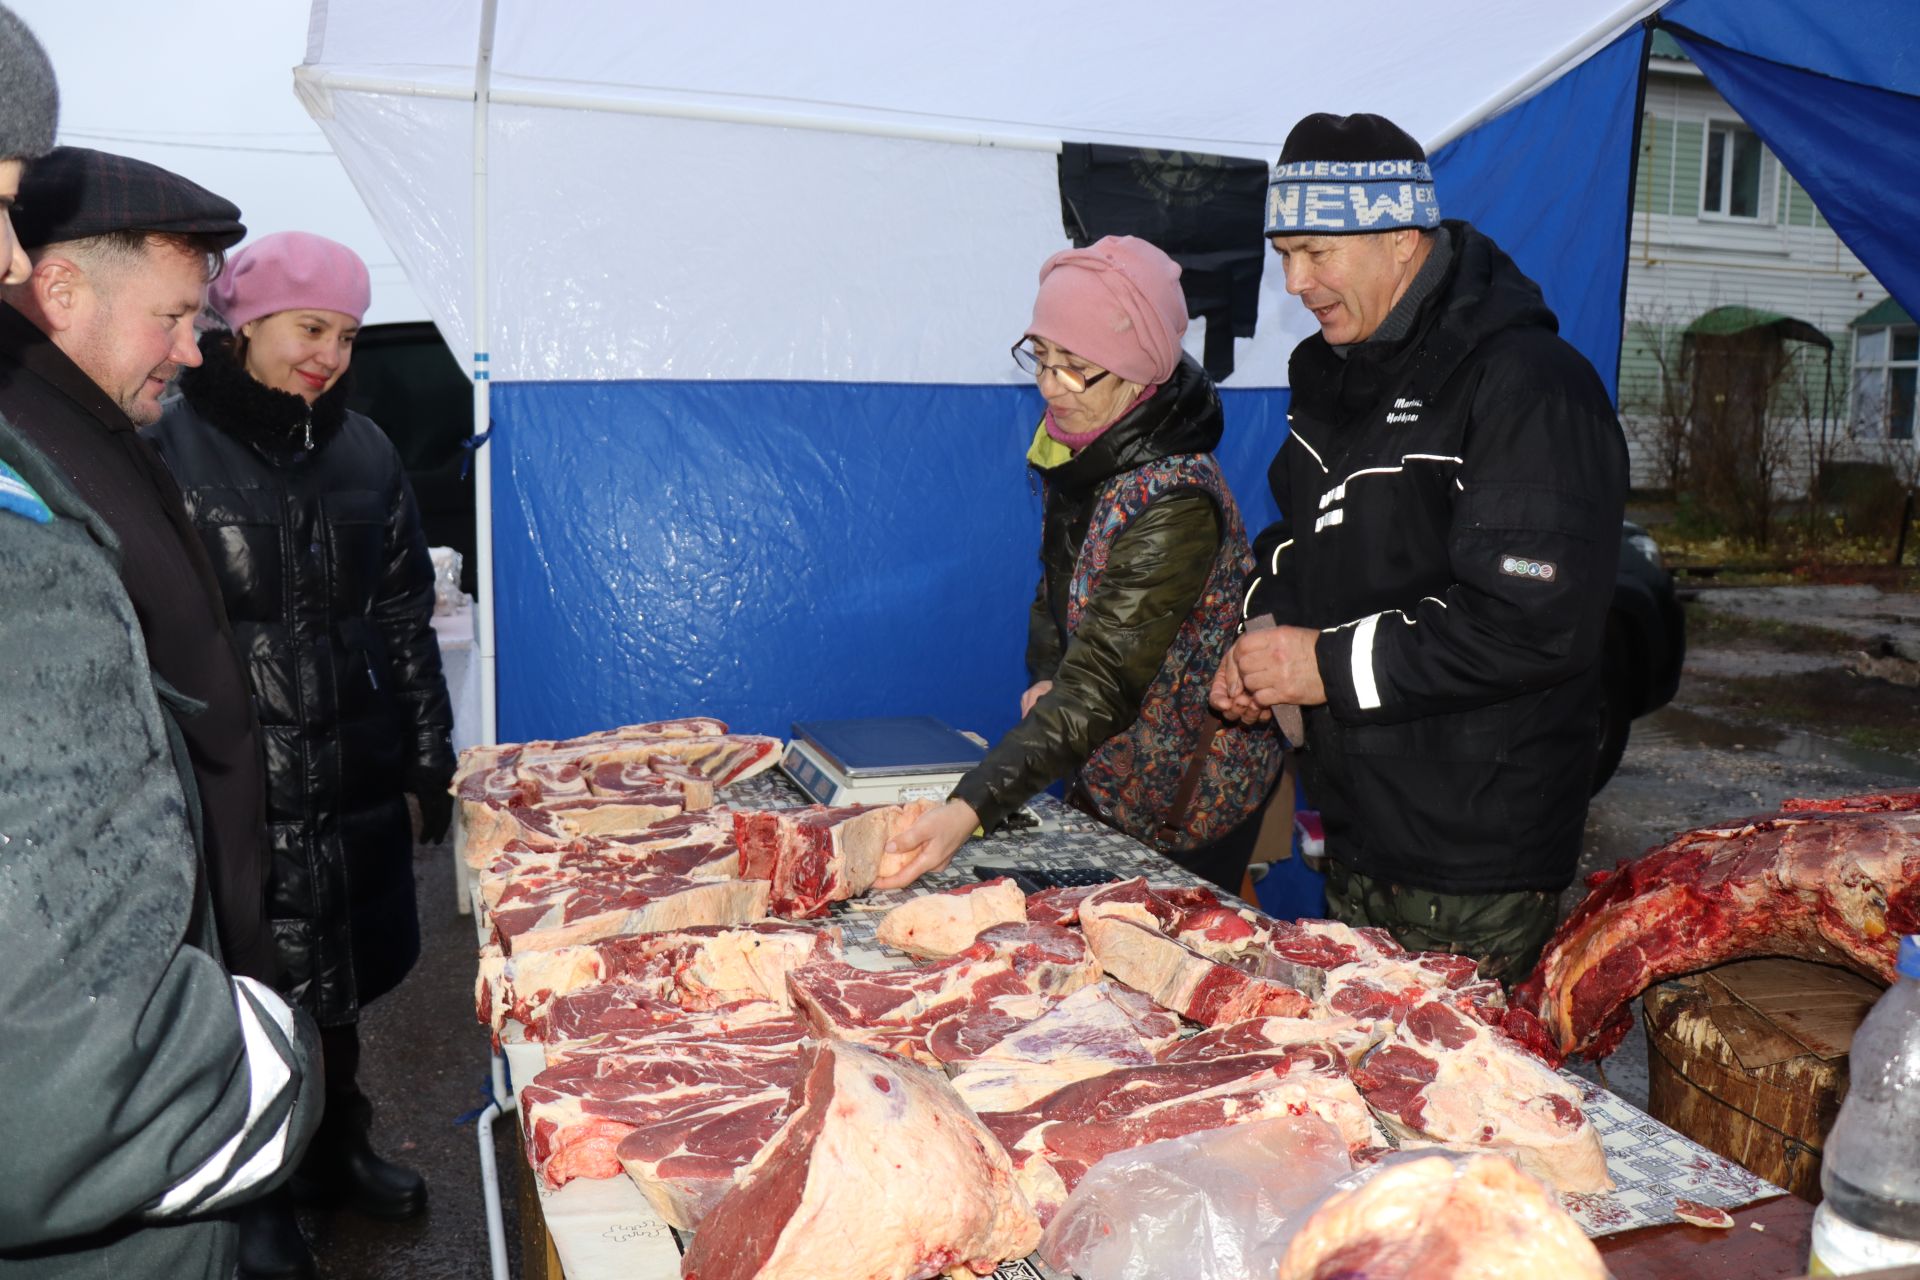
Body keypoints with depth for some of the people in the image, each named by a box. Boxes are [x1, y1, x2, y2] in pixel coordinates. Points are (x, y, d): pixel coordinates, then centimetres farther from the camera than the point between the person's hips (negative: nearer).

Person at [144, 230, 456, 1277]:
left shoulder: (363, 452, 8)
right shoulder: (167, 451, -8)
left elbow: (403, 614, 11)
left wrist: (430, 753, 11)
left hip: (358, 780, 5)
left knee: (340, 986, 18)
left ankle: (335, 1153, 40)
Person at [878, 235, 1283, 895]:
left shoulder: (1173, 501, -31)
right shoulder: (1082, 447, -5)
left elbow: (1103, 687, -37)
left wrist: (969, 809, -44)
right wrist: (1047, 679, -7)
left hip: (1187, 799, -8)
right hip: (1107, 778, 8)